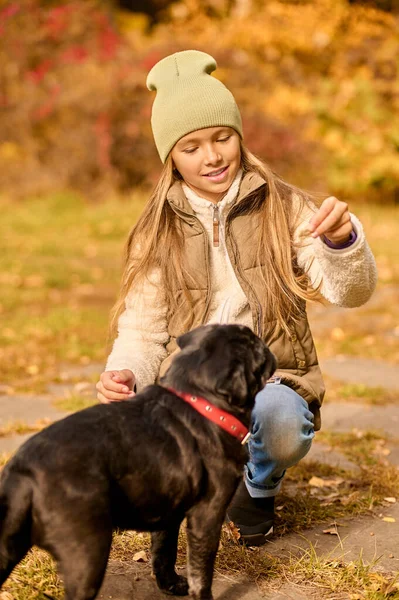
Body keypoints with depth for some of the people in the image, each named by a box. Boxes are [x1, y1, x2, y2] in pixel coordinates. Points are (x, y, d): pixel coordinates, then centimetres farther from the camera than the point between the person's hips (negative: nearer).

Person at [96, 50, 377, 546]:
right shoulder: (158, 230, 7)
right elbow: (142, 329, 5)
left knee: (279, 417, -36)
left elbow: (350, 291, -6)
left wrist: (342, 241, -28)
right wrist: (124, 375, -17)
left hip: (273, 381, -1)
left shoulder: (283, 207, 2)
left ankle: (258, 490, 3)